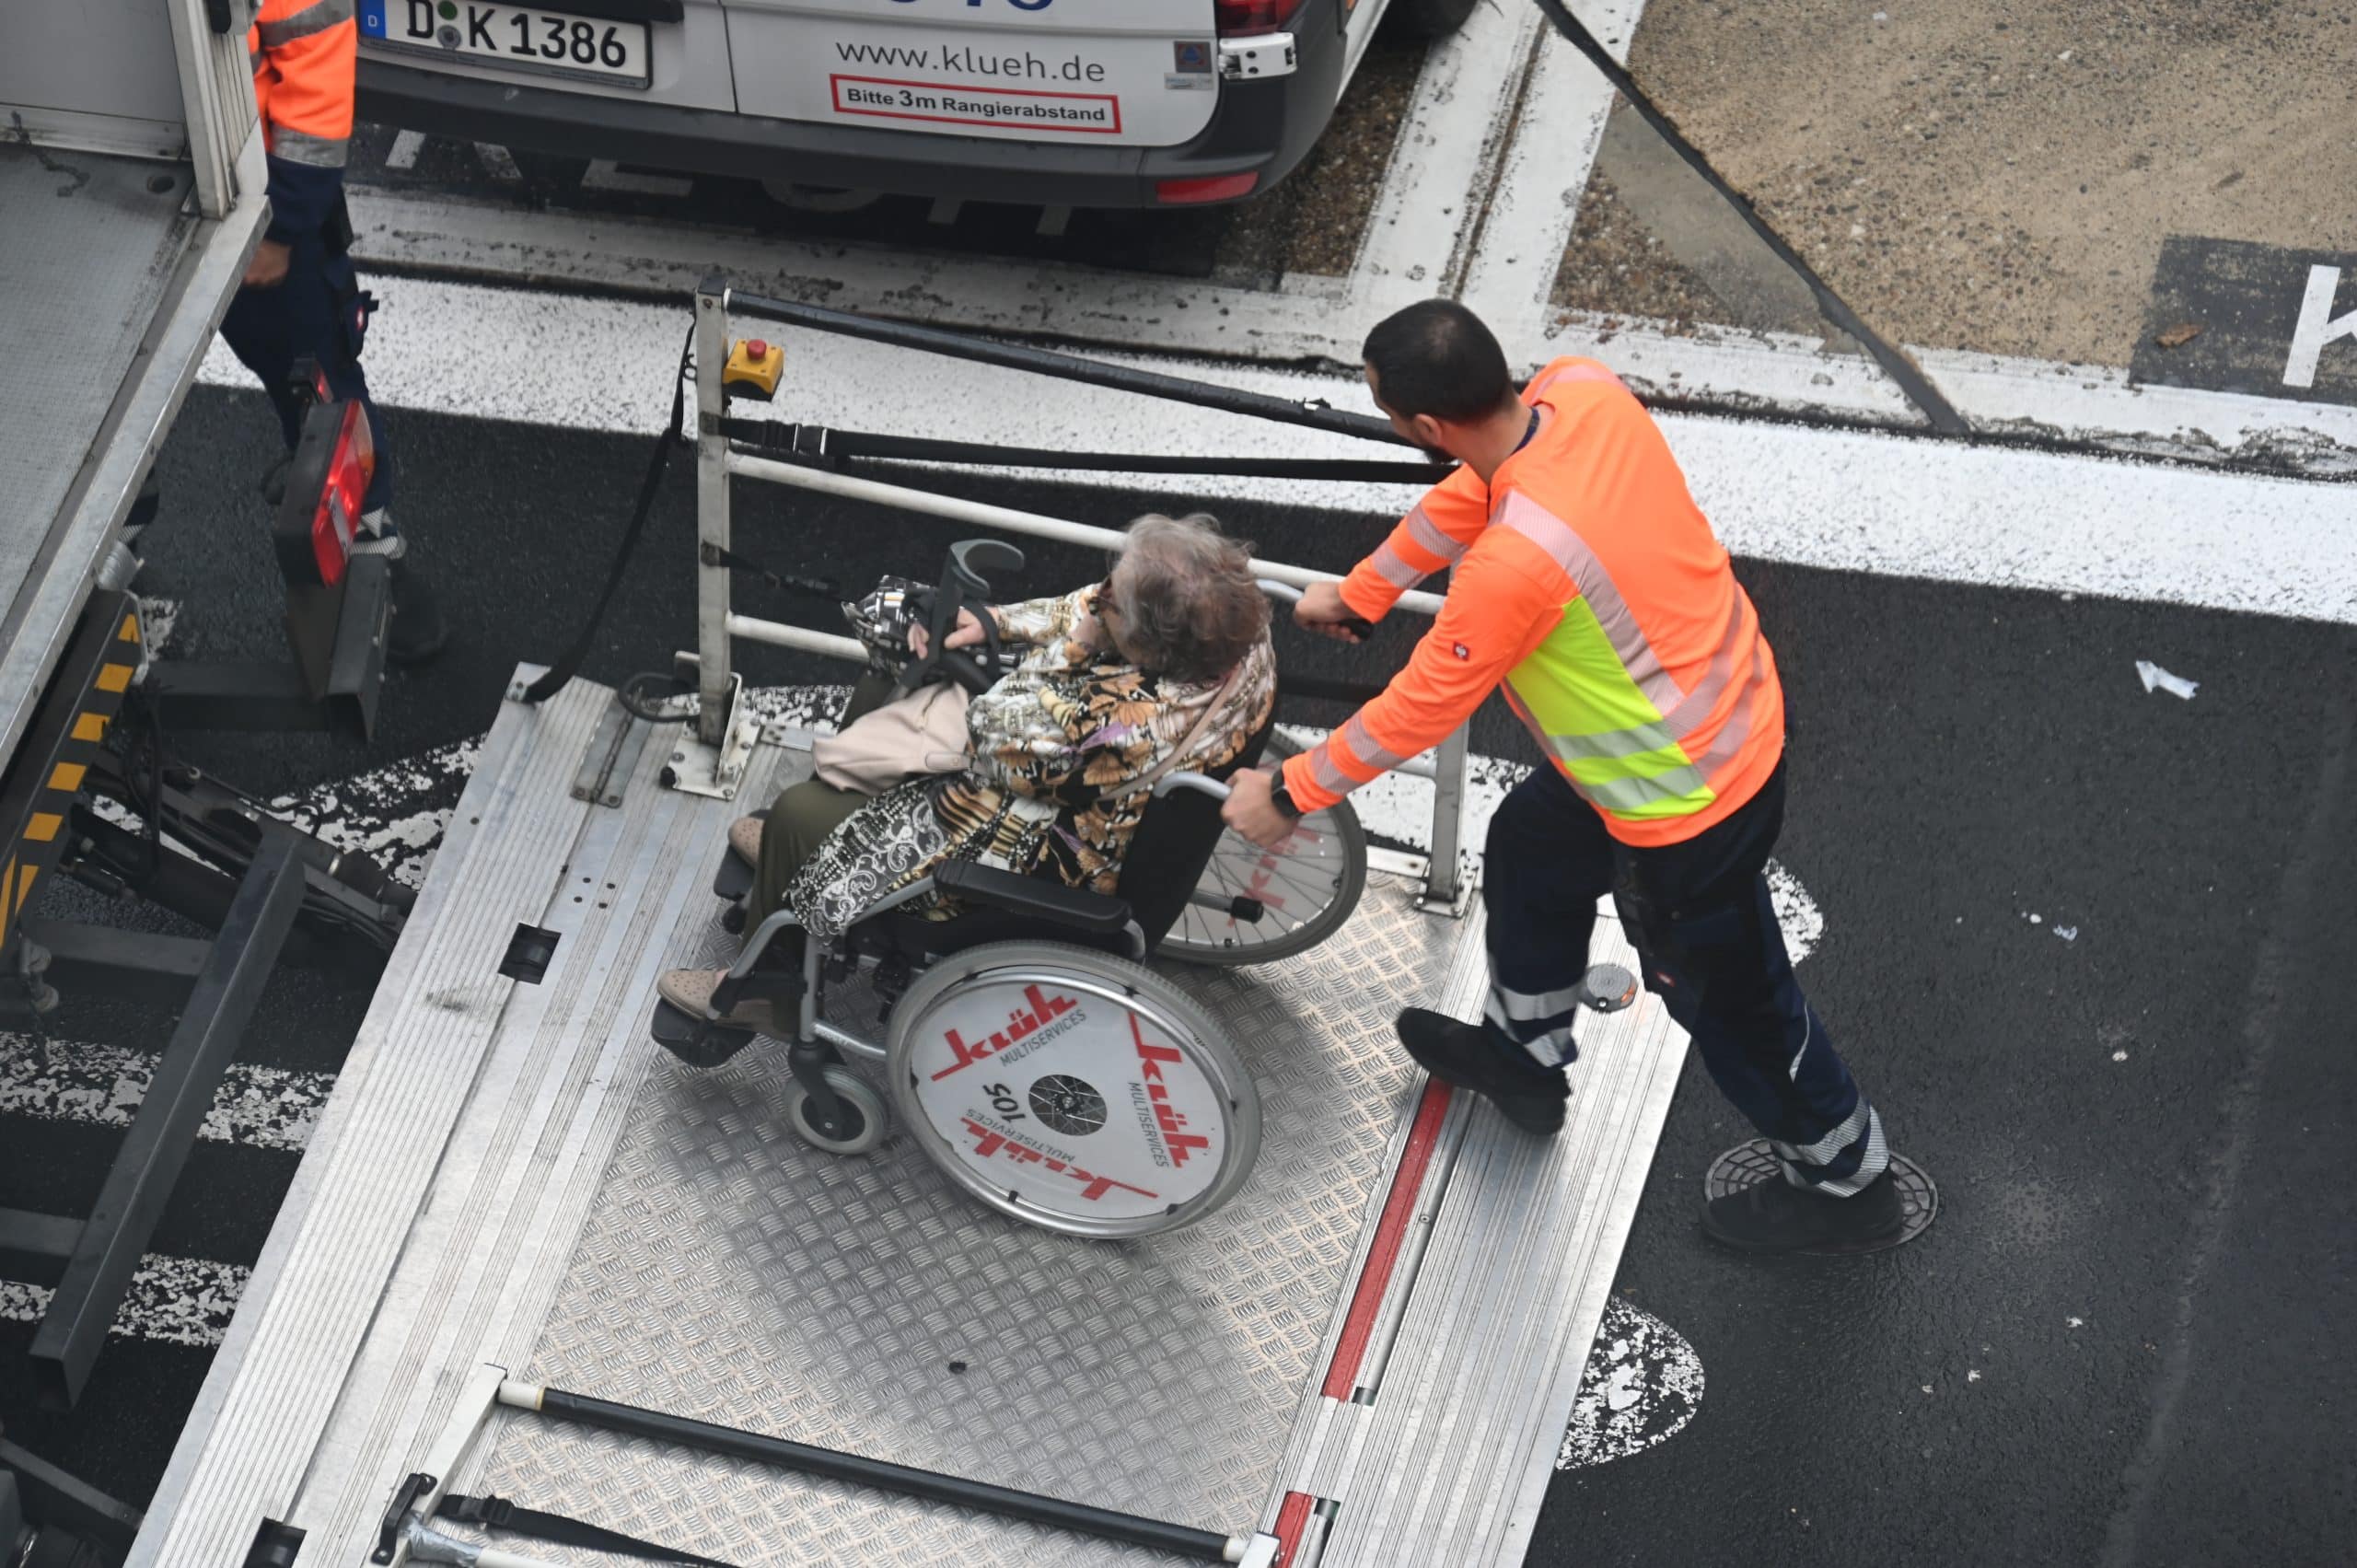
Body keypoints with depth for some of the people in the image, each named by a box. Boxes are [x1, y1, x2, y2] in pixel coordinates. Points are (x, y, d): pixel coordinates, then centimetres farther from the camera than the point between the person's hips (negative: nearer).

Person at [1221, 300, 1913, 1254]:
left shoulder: (1515, 564, -38)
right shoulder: (1583, 391, -16)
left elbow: (1420, 708, -22)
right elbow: (1469, 495, 5)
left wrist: (1290, 795, -6)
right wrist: (1358, 592, 16)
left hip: (1687, 802, -9)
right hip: (1735, 710, 9)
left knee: (1728, 1000, 17)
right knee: (1529, 850, 30)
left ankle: (1845, 1182, 42)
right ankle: (1524, 1054, 55)